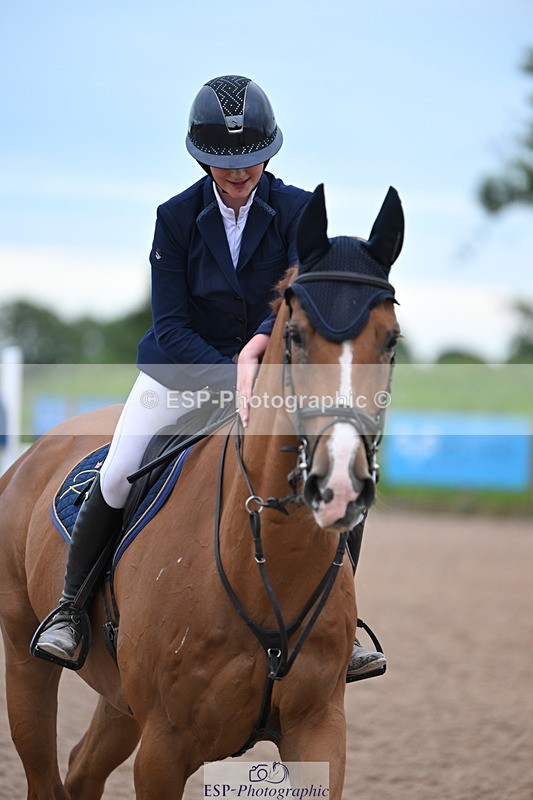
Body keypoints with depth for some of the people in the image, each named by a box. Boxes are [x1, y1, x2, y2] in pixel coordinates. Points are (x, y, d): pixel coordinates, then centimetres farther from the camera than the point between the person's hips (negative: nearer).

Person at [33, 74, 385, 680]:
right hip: (182, 373, -1)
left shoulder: (297, 211, -8)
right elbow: (170, 327, -12)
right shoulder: (177, 216, -10)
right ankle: (69, 608, 2)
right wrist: (234, 378, -27)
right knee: (116, 478, -19)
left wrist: (263, 341, -41)